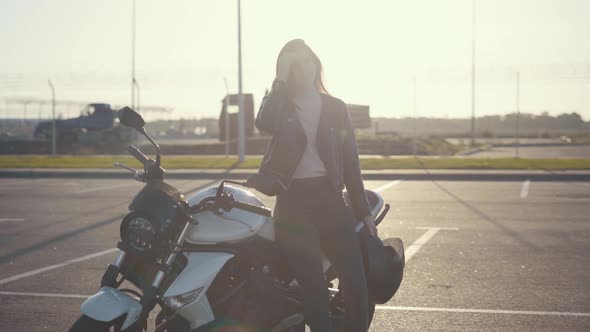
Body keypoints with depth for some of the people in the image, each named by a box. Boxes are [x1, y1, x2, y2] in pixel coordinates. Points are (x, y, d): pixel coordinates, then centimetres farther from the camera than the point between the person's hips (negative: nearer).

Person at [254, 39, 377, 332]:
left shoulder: (336, 108, 10)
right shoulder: (279, 104, 7)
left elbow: (350, 162, 11)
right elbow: (264, 124, -19)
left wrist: (363, 211, 7)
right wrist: (282, 79, -12)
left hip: (329, 197, 2)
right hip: (292, 201, -1)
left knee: (356, 284, -8)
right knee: (315, 289, -10)